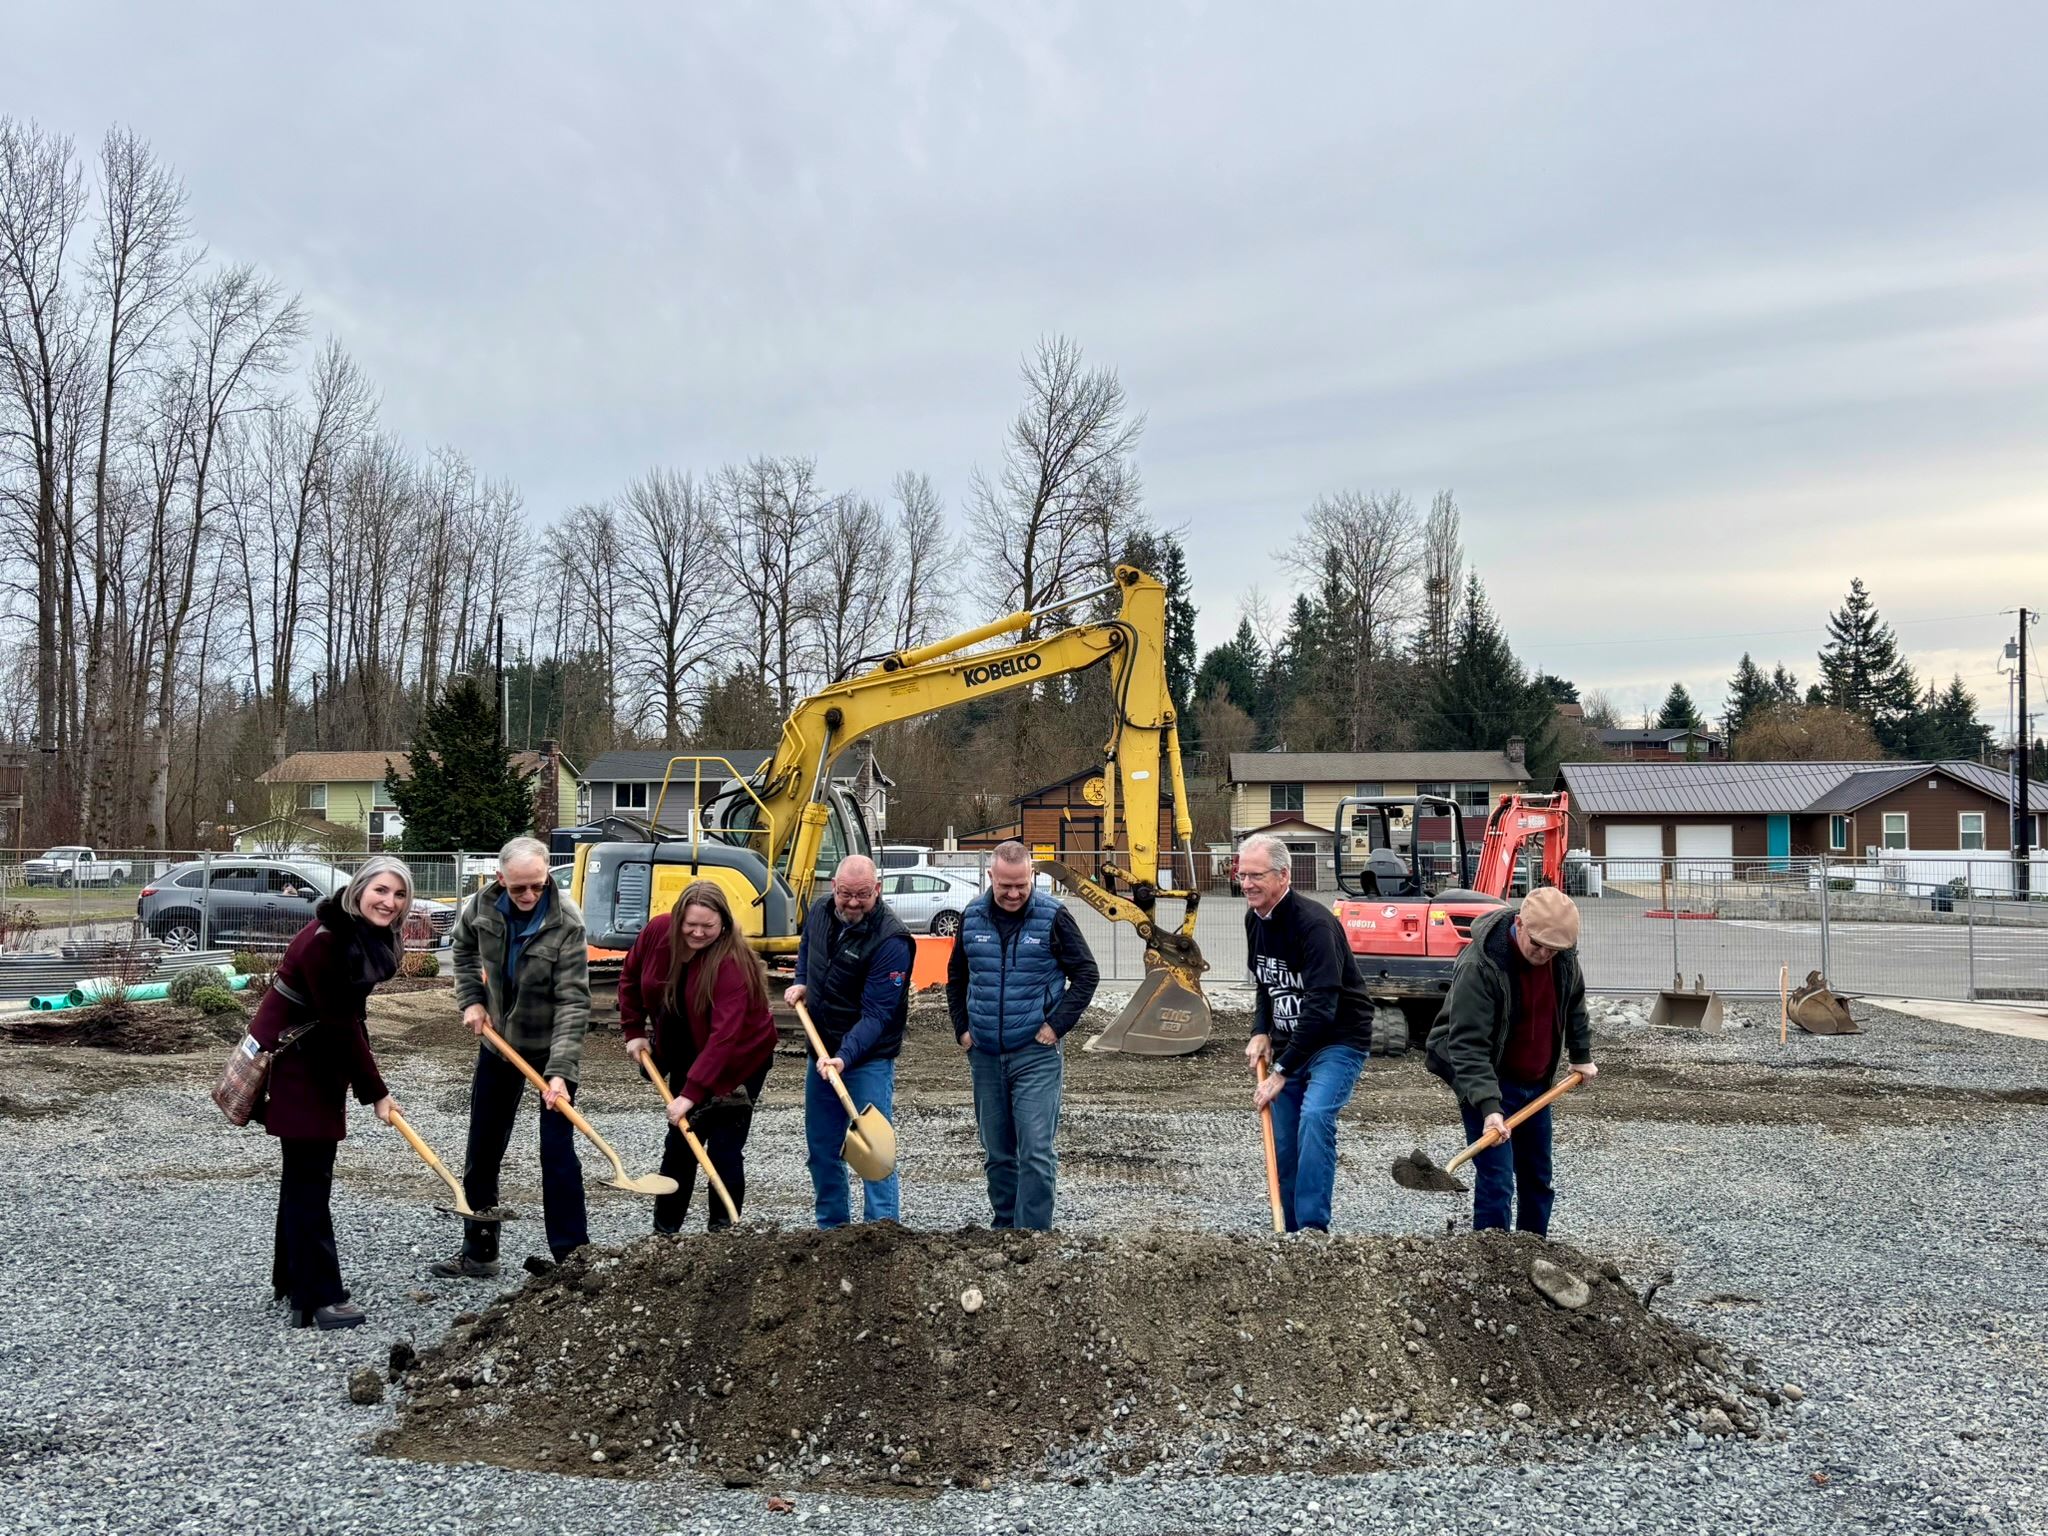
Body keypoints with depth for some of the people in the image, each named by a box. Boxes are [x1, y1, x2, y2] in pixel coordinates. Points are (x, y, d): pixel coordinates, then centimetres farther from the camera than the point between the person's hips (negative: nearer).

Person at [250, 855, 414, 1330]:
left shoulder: (370, 935, 0)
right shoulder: (325, 941, -27)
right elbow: (340, 1024, -25)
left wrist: (365, 1073, 3)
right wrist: (375, 1093, -19)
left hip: (322, 1059, 9)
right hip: (290, 1062, -9)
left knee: (306, 1173, 18)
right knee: (309, 1178, -6)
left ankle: (291, 1279, 31)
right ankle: (320, 1297, 0)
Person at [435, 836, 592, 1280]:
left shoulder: (566, 922, -26)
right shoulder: (480, 908, -12)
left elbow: (573, 1001, -28)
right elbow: (464, 951, 13)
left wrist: (559, 1072, -34)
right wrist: (471, 1000, 0)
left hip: (551, 1045, -5)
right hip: (498, 1040, 5)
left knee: (557, 1152, -6)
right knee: (482, 1151, 11)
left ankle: (570, 1254, 4)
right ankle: (478, 1252, 24)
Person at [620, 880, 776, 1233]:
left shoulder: (732, 963, -32)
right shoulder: (658, 931, -15)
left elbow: (724, 1035, -38)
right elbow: (631, 979, 5)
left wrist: (691, 1093, -43)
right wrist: (634, 1031, 0)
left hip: (740, 1059, -5)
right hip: (685, 1054, 6)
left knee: (724, 1148, -7)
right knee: (679, 1141, 12)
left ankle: (720, 1233, 6)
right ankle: (664, 1229, 24)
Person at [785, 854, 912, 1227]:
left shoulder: (891, 940, -24)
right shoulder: (819, 910, -1)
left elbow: (876, 1014, -26)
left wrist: (845, 1056, -36)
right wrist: (801, 984, 5)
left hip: (868, 1057, -7)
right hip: (821, 1051, 7)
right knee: (821, 1146, 16)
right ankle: (831, 1225, 30)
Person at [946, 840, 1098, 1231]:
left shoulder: (1053, 916, -7)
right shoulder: (972, 917, 4)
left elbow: (1086, 974, -1)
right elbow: (956, 978, 18)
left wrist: (1057, 1026, -8)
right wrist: (962, 1029, 10)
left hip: (1036, 1053, -4)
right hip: (984, 1055, 4)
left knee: (1035, 1151, -8)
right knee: (997, 1152, 13)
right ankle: (1003, 1229, 26)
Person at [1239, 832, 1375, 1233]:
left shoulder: (1314, 923, -24)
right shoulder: (1254, 920, 3)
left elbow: (1321, 1007, -29)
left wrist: (1282, 1071, -28)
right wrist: (1261, 1032, 2)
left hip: (1339, 1040, -8)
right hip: (1289, 1044, 8)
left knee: (1314, 1117, -28)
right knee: (1283, 1144, 6)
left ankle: (1314, 1227, -22)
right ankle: (1294, 1232, 18)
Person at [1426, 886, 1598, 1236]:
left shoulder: (1564, 955, -6)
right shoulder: (1479, 965, -28)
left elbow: (1574, 1004, 17)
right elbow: (1468, 1046, -30)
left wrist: (1581, 1056, 22)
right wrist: (1489, 1106, -38)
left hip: (1536, 1081, 7)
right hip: (1487, 1080, -7)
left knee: (1537, 1178, 16)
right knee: (1496, 1181, -13)